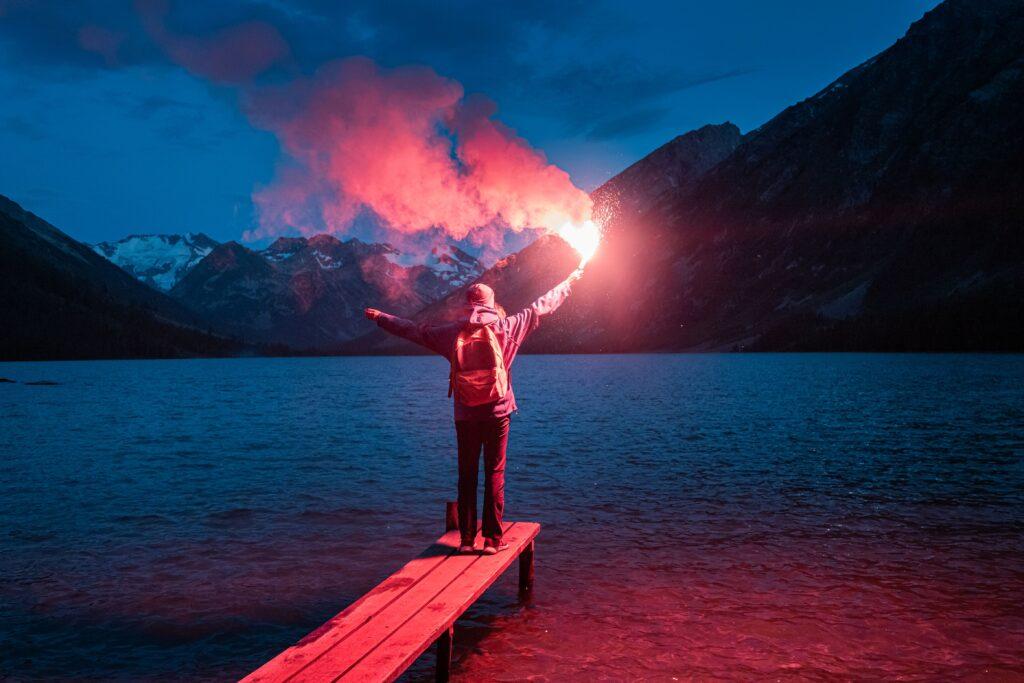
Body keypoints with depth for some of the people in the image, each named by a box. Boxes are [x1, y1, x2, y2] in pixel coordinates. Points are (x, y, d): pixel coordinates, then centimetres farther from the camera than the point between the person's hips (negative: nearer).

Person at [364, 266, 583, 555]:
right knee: (495, 474, 4)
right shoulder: (505, 327, -3)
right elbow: (542, 307, 7)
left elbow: (412, 329, 11)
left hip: (465, 417, 1)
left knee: (467, 476, 8)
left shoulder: (452, 333, 0)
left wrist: (380, 317, 27)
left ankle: (467, 539, 11)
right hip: (498, 413, -1)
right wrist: (569, 281, 21)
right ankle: (493, 539, 4)